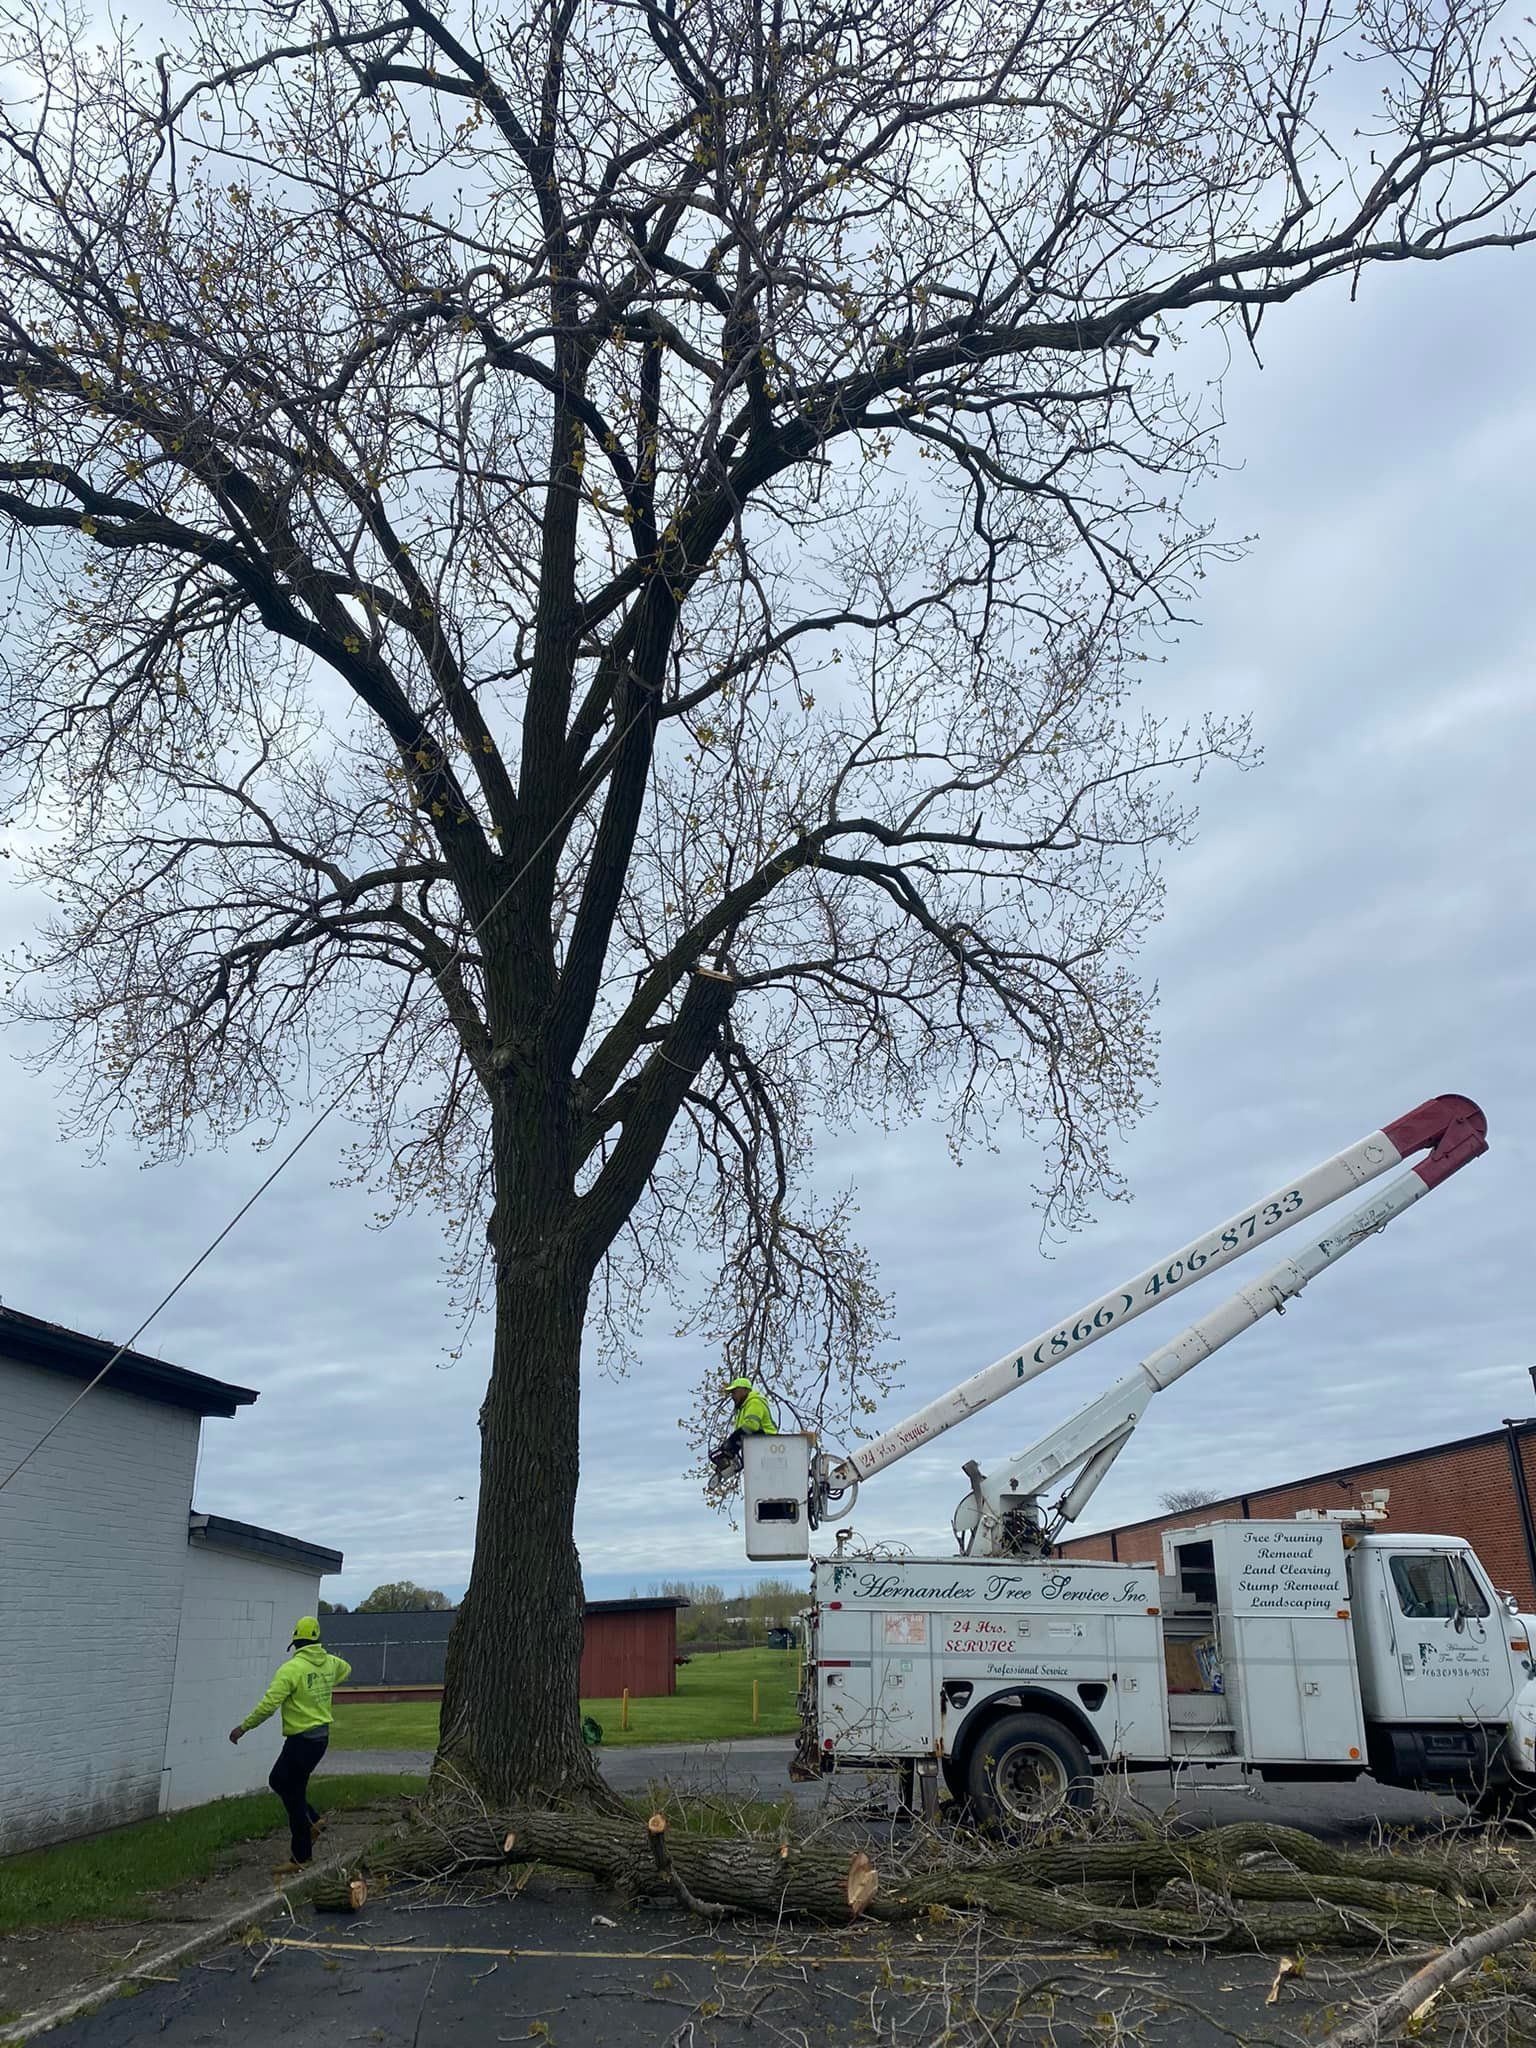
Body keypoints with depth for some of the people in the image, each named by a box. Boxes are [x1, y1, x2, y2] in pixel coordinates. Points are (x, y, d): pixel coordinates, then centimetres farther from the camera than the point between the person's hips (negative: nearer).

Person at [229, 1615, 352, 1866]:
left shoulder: (291, 1669, -18)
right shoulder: (330, 1663, 4)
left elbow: (267, 1706, -21)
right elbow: (346, 1669, 29)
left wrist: (243, 1728, -9)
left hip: (301, 1740, -8)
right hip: (321, 1737, 8)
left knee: (294, 1796, 5)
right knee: (278, 1780, 24)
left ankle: (302, 1857, 13)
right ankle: (313, 1821, 17)